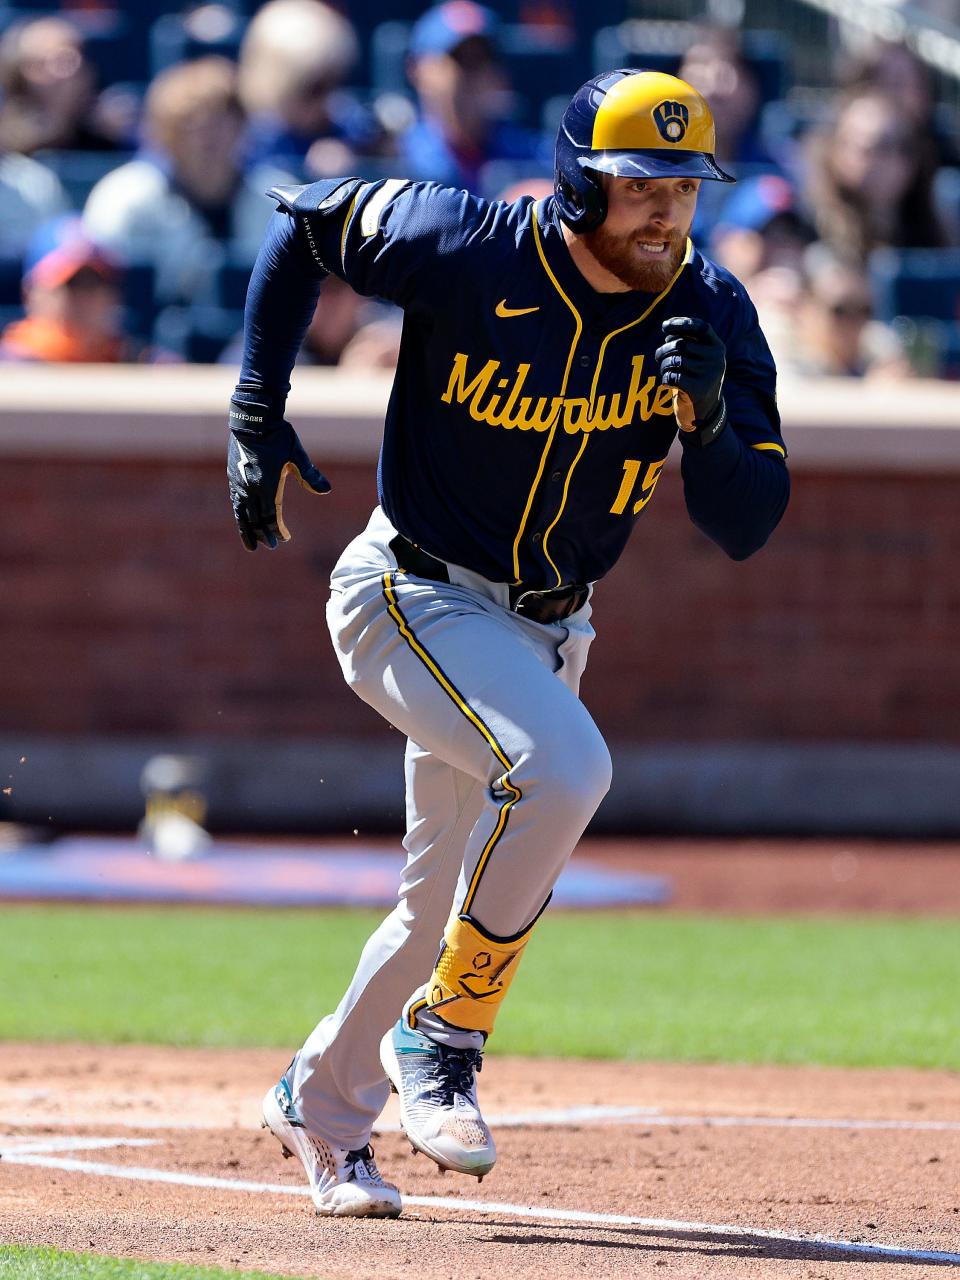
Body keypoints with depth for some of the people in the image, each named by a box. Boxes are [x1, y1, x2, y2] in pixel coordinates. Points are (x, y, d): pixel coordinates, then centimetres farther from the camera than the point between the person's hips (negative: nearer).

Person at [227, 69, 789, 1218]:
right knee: (561, 766, -31)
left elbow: (744, 528, -12)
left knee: (448, 903, 14)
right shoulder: (463, 250, -20)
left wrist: (705, 411, -32)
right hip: (415, 595, -5)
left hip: (545, 629, 5)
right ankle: (440, 1038, -16)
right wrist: (257, 415, -6)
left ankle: (322, 1100, 37)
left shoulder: (712, 314, -11)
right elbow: (301, 217, -2)